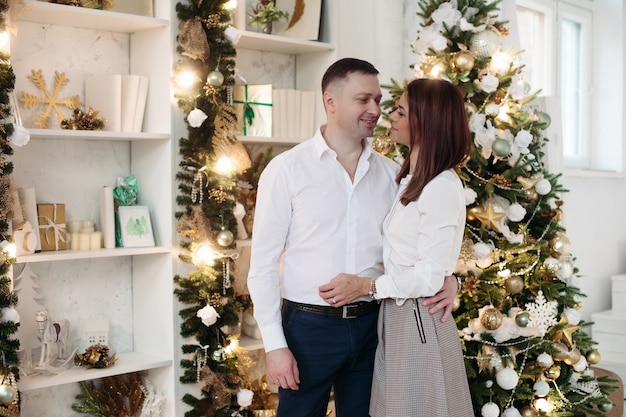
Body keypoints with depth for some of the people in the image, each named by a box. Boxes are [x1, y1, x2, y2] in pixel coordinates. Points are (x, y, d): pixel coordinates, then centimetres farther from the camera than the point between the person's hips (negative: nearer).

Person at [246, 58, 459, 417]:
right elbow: (263, 263, -6)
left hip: (371, 324, 4)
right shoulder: (286, 169, -7)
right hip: (309, 326, -3)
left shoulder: (391, 173, 4)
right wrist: (274, 344, -9)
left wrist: (446, 278, -9)